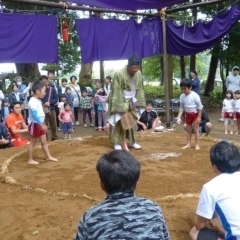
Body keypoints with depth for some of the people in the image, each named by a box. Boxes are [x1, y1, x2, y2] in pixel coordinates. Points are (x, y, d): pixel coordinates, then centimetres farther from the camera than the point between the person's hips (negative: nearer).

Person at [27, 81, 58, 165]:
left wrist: (43, 124, 19)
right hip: (35, 124, -9)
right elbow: (34, 115, -29)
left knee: (44, 141, 15)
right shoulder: (33, 101, -22)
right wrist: (41, 124, -31)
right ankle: (30, 160, 13)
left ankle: (48, 156, 25)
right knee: (32, 142, 2)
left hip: (40, 124, 9)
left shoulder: (38, 101, 10)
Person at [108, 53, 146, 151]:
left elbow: (139, 90, 0)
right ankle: (117, 143, 5)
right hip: (120, 101, -5)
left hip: (131, 101, 5)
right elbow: (117, 92, -23)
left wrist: (137, 104, -7)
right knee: (121, 121, -6)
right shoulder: (119, 74, -26)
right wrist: (121, 108, -24)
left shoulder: (139, 74, -9)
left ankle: (132, 141, 19)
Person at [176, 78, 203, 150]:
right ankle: (188, 144, 22)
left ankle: (197, 145, 11)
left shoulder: (195, 96, -21)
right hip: (188, 114, 5)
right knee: (188, 130, 13)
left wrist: (199, 117, -14)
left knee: (196, 130, 2)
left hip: (195, 114, -5)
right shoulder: (182, 96, -6)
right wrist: (179, 117, -8)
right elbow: (181, 108, 2)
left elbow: (200, 107, -14)